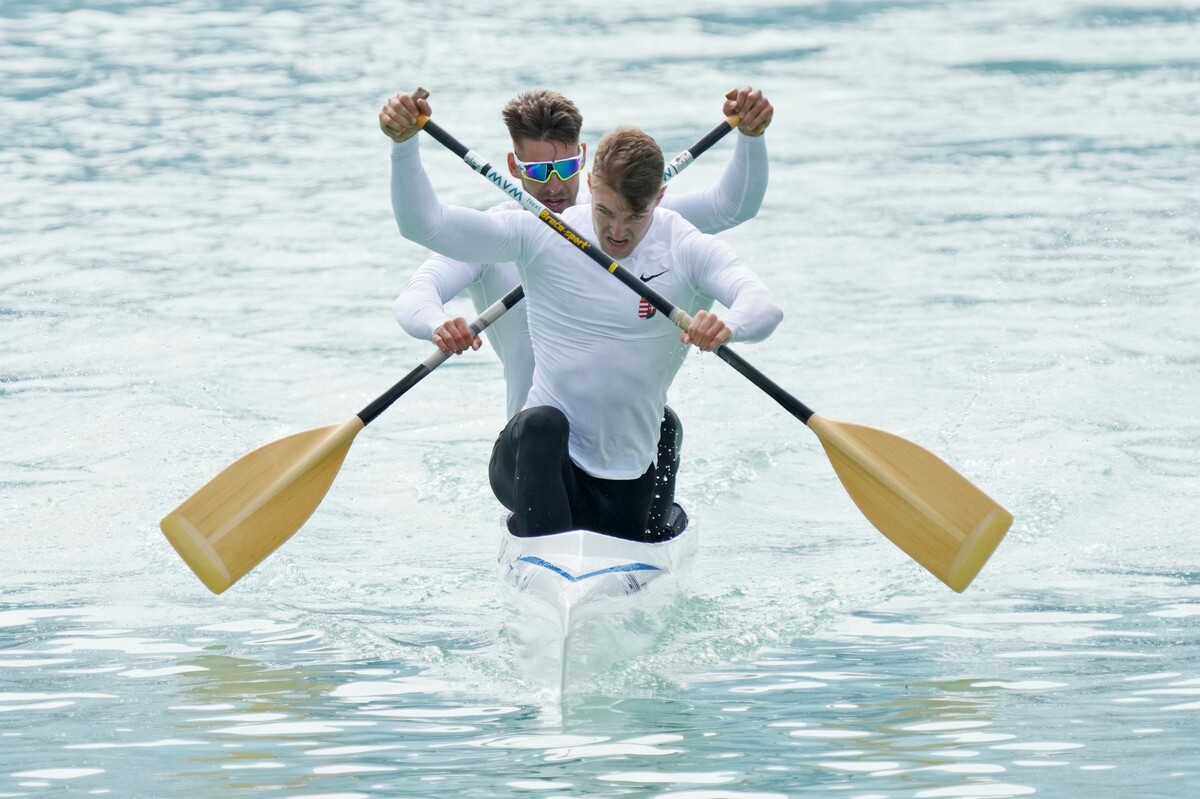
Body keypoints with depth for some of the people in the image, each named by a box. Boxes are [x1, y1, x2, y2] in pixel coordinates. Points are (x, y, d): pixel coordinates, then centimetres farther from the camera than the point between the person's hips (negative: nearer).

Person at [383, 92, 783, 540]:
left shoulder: (686, 250, -6)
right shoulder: (540, 238, -5)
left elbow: (763, 305, -23)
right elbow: (423, 225, -11)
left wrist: (728, 326, -47)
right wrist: (404, 143, -27)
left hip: (626, 484, 2)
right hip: (531, 462, -2)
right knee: (543, 423, -35)